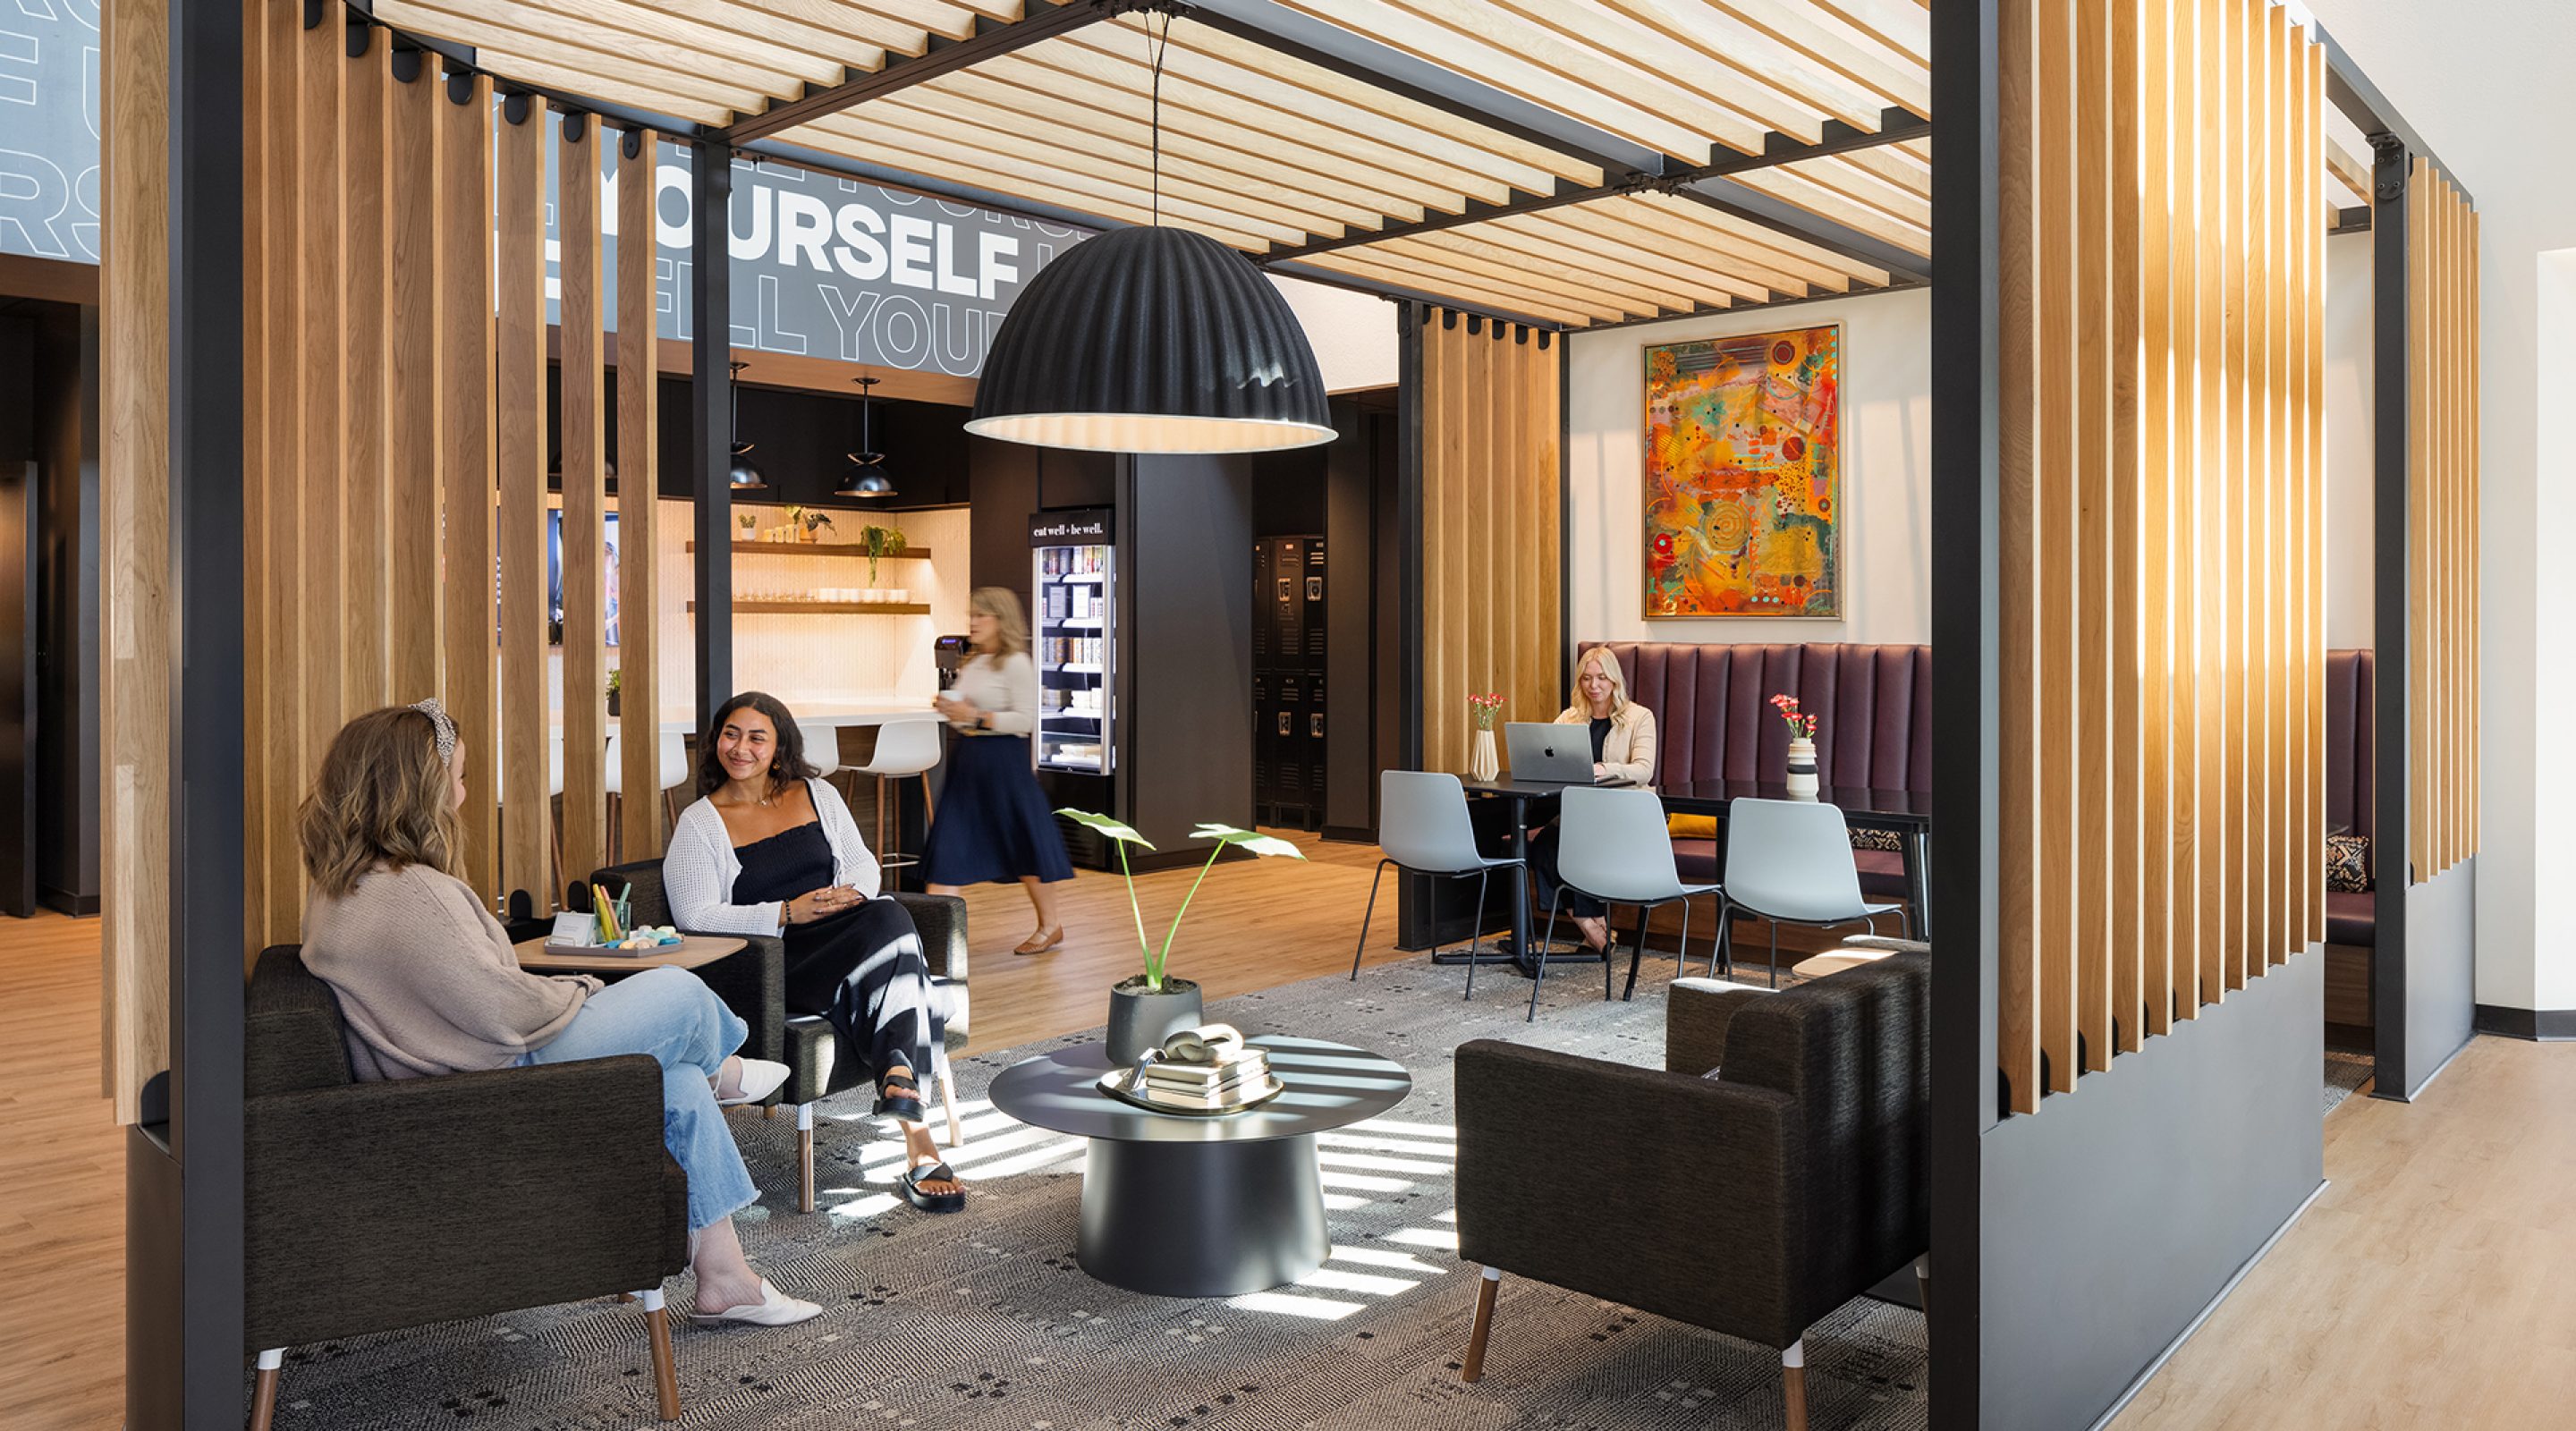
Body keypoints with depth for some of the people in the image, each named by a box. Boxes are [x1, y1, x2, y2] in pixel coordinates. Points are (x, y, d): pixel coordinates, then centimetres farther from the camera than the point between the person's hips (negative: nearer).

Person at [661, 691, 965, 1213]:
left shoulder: (817, 794, 20)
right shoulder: (698, 823, 7)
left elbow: (863, 861, 17)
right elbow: (695, 917, -4)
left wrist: (850, 894, -8)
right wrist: (788, 912, -16)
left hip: (851, 938, 4)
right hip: (774, 962, -4)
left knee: (889, 918, -33)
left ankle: (899, 1073, -35)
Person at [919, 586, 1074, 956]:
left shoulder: (1017, 664, -11)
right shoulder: (971, 664, 12)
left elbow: (1026, 720, -17)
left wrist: (976, 717, -21)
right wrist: (950, 709, 2)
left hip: (1002, 760, -8)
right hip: (966, 759, 8)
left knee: (1023, 844, 5)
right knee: (949, 844, 0)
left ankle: (1050, 926, 23)